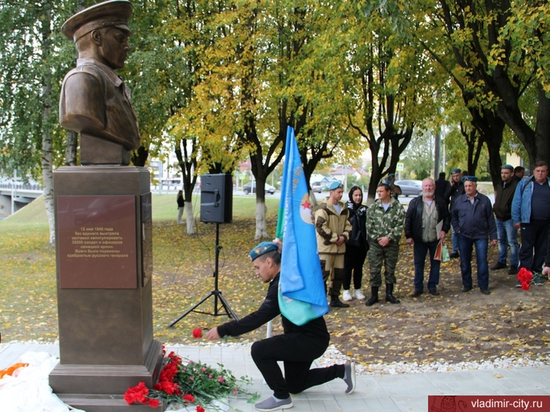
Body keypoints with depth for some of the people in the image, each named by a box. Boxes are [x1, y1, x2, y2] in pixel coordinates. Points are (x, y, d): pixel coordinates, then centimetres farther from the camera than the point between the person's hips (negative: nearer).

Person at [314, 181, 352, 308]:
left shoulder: (344, 209, 13)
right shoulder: (323, 208, -11)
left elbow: (348, 225, 16)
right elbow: (320, 227, -17)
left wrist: (344, 237, -3)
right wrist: (335, 238, -15)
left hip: (340, 247, 8)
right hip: (325, 247, -8)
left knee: (339, 274, 14)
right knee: (323, 274, -7)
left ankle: (335, 299, 26)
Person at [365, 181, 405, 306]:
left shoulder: (398, 207, -2)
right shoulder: (373, 207, 3)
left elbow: (400, 225, -7)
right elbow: (369, 225, 1)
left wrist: (388, 238, -15)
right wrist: (378, 238, -9)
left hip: (392, 244, -1)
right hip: (375, 244, 1)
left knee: (390, 269, 9)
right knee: (374, 270, 1)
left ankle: (389, 294, 22)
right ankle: (374, 295, 11)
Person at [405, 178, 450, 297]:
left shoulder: (441, 202, 5)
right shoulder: (415, 202, 1)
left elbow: (447, 217, 9)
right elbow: (408, 219, 1)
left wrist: (444, 230, -6)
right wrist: (408, 236, -4)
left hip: (436, 239, 1)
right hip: (419, 239, -1)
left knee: (435, 263, 8)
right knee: (418, 263, 5)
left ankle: (432, 286, 20)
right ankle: (418, 287, 15)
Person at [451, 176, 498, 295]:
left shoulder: (484, 200, 1)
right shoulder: (459, 200, 4)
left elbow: (490, 219, 3)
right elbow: (453, 216, 15)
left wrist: (493, 236, 1)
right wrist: (457, 229, 2)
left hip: (481, 235, -1)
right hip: (464, 236, 2)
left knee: (482, 261, -3)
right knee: (465, 262, 7)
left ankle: (483, 286, 7)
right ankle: (467, 284, 20)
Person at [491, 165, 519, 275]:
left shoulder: (516, 186, -13)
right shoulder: (499, 186, 14)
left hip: (510, 219, -8)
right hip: (499, 218, 8)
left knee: (512, 242, -3)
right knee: (501, 241, 16)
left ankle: (514, 265, 3)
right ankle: (501, 262, 27)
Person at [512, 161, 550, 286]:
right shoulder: (525, 184, 1)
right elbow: (516, 202, 0)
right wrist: (516, 219, -5)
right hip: (529, 222, -3)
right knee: (526, 249, -4)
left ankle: (537, 273, 22)